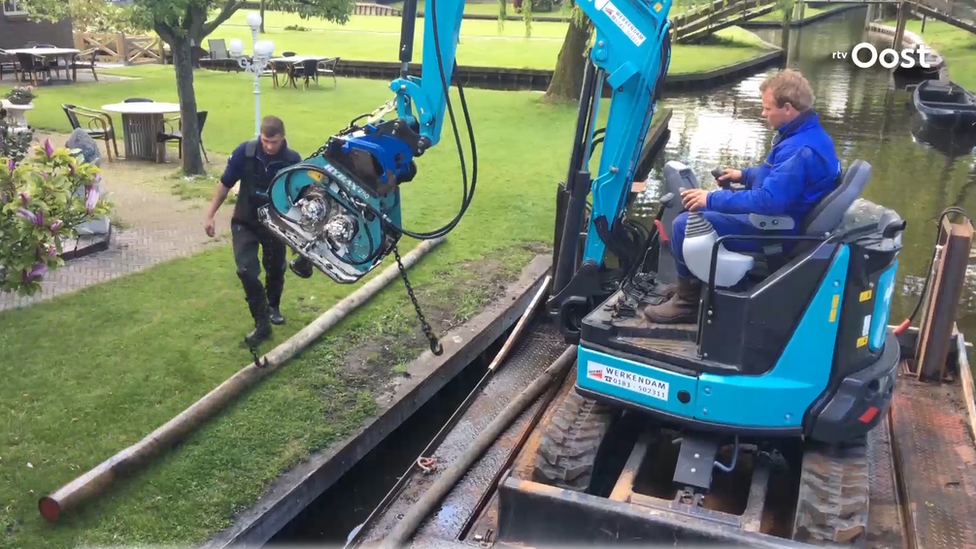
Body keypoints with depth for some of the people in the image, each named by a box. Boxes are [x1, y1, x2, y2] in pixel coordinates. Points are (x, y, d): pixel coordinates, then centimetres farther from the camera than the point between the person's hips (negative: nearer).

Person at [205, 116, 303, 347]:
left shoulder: (293, 160, -18)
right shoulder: (245, 151, -18)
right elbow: (225, 184, -6)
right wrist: (210, 215, -4)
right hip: (245, 222, 0)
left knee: (276, 270, 16)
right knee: (247, 270, -13)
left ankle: (273, 307, 46)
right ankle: (261, 323, -2)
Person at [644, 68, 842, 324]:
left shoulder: (800, 150, -28)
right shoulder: (809, 133, 6)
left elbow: (768, 201, -34)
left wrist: (712, 199, -26)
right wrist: (744, 174, 16)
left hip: (773, 230, -11)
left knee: (684, 225, -18)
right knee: (699, 206, 21)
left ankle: (689, 300, -1)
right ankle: (690, 282, 24)